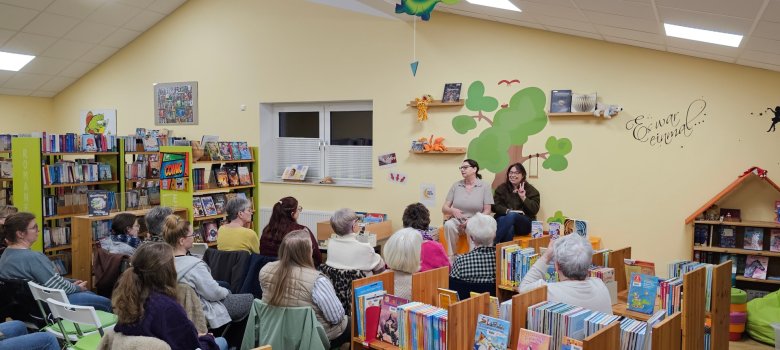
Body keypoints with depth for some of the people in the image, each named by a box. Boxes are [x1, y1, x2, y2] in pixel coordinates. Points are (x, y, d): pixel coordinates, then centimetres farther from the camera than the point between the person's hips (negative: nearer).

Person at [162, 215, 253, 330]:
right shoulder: (194, 265, -32)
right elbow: (214, 293, -22)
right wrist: (226, 292, -1)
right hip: (205, 313, -8)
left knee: (225, 284, 28)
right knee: (250, 299, 7)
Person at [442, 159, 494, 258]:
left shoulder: (484, 187, 3)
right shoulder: (456, 186, 10)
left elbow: (487, 211, -2)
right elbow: (444, 209, 8)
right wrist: (452, 210, -16)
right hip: (457, 221, 2)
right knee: (449, 224, -32)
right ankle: (451, 257, -25)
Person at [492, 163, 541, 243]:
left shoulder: (531, 190, 9)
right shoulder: (501, 188, 15)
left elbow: (534, 210, -2)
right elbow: (495, 206, 4)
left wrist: (523, 198, -14)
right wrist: (507, 211, -14)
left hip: (524, 224, -1)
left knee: (512, 216, -36)